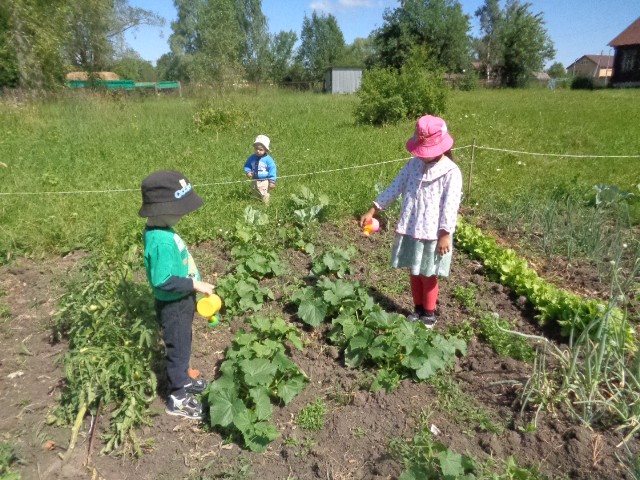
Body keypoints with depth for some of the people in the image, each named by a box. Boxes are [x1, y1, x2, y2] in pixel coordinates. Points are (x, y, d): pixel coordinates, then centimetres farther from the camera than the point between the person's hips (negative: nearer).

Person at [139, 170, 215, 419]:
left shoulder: (161, 231, -2)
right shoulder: (161, 241, -31)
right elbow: (163, 281, -32)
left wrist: (193, 284, 11)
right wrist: (195, 284, -24)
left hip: (181, 302, 9)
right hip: (173, 306, -9)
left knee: (182, 346, 27)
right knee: (178, 350, 10)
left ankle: (182, 381, 49)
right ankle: (177, 399, 30)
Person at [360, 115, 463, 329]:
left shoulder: (451, 172, -12)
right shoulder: (414, 164, 3)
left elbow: (450, 205, -14)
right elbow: (395, 187, 5)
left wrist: (446, 235, -17)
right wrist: (373, 210, 2)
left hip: (432, 234, -5)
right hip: (410, 230, 5)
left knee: (428, 276, 8)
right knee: (414, 273, 16)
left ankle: (429, 313, 27)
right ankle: (418, 308, 34)